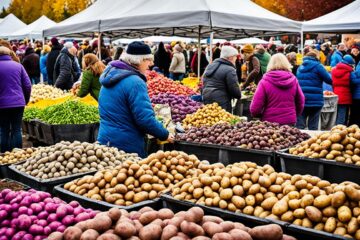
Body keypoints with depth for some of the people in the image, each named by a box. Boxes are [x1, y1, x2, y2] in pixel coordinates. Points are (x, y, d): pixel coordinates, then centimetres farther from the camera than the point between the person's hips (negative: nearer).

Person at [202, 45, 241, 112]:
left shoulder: (210, 66, 14)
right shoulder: (229, 70, -12)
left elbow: (204, 82, 20)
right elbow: (234, 89, -11)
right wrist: (239, 96, 8)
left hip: (206, 99, 8)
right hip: (221, 102, -8)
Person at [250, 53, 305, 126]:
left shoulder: (265, 82, -8)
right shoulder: (293, 80, 1)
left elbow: (255, 108, -11)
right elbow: (301, 103, 9)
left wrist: (260, 115, 9)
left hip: (270, 122, -3)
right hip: (290, 122, 3)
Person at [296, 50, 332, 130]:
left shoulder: (300, 67, 13)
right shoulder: (317, 66, -5)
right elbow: (330, 80, -5)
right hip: (315, 101, -4)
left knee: (300, 126, 5)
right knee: (313, 127, 3)